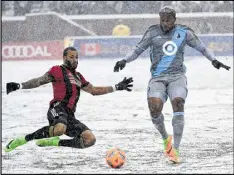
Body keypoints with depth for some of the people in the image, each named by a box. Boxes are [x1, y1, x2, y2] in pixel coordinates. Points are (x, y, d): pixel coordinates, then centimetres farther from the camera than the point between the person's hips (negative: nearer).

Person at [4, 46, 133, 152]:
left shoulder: (78, 77, 29)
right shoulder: (58, 71, 8)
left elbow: (93, 90, 35)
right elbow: (39, 81, -2)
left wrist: (117, 87, 34)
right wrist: (19, 86, -17)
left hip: (69, 116, 7)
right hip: (58, 109, -7)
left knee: (90, 140, -9)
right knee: (60, 130, -40)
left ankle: (55, 142, -2)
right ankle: (27, 138, -21)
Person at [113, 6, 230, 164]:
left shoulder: (184, 32, 7)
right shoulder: (153, 32, 6)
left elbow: (202, 48, 12)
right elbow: (137, 50, 11)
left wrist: (214, 60, -2)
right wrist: (124, 60, -5)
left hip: (177, 76, 0)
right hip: (157, 78, 0)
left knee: (178, 104, -26)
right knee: (154, 108, -23)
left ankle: (175, 150, -25)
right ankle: (165, 138, 9)